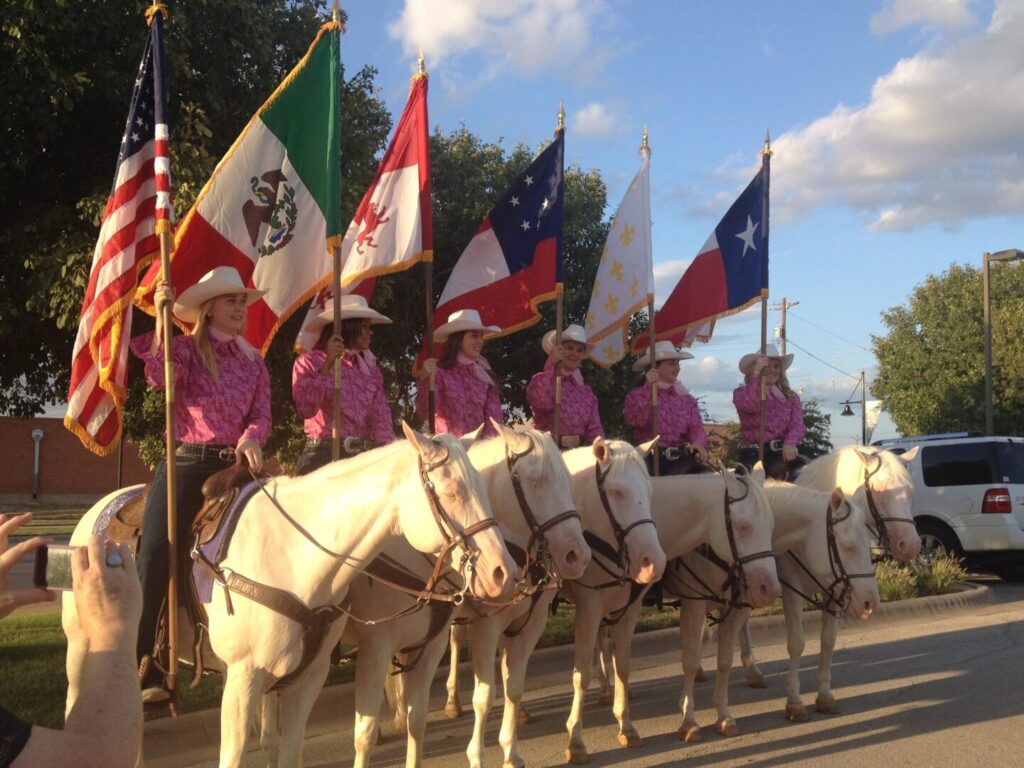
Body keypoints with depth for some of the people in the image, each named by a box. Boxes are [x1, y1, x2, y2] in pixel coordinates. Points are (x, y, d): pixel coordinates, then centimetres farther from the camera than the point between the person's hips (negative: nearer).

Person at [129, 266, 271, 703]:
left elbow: (262, 415, 9)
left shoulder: (253, 361, 14)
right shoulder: (186, 347, 2)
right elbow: (160, 378, -19)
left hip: (234, 465, 4)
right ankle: (140, 668, -4)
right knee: (155, 559, -14)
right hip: (187, 463, -4)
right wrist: (162, 316, -24)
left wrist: (251, 438, -14)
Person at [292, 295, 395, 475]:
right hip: (324, 454, -4)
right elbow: (305, 409, -13)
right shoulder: (309, 362, 2)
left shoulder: (371, 369, 14)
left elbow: (381, 416, 6)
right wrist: (328, 365, -17)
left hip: (364, 455, 4)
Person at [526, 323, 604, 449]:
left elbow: (594, 428, 11)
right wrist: (551, 364, -16)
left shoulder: (586, 392, 16)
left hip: (581, 450, 4)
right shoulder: (541, 381, 3)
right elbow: (541, 403, -19)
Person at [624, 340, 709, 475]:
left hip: (681, 460, 4)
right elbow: (635, 421, -13)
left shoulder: (686, 397, 18)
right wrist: (648, 389, -17)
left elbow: (696, 427, 6)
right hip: (651, 459, -4)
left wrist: (698, 444, -16)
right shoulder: (637, 394, 7)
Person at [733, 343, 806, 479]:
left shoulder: (790, 396, 19)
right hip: (754, 453, -3)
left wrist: (789, 444, -17)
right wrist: (756, 374, -14)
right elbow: (752, 405, -15)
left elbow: (797, 424, 3)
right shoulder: (742, 392, 9)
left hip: (783, 452, 3)